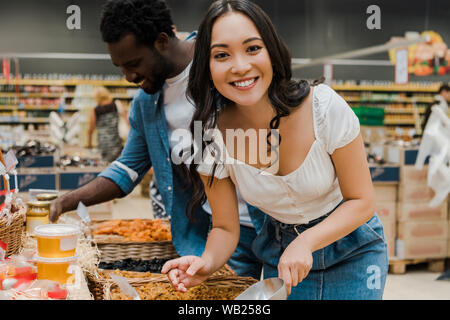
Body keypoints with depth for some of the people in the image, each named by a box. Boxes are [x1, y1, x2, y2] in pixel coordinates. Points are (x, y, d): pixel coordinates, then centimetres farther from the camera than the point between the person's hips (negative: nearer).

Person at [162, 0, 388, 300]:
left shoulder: (325, 106, -26)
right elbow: (226, 228, -9)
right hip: (280, 253, 2)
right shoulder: (212, 139, -20)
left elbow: (362, 202, -18)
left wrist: (305, 243, -34)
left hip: (352, 247, -1)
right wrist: (206, 262, -31)